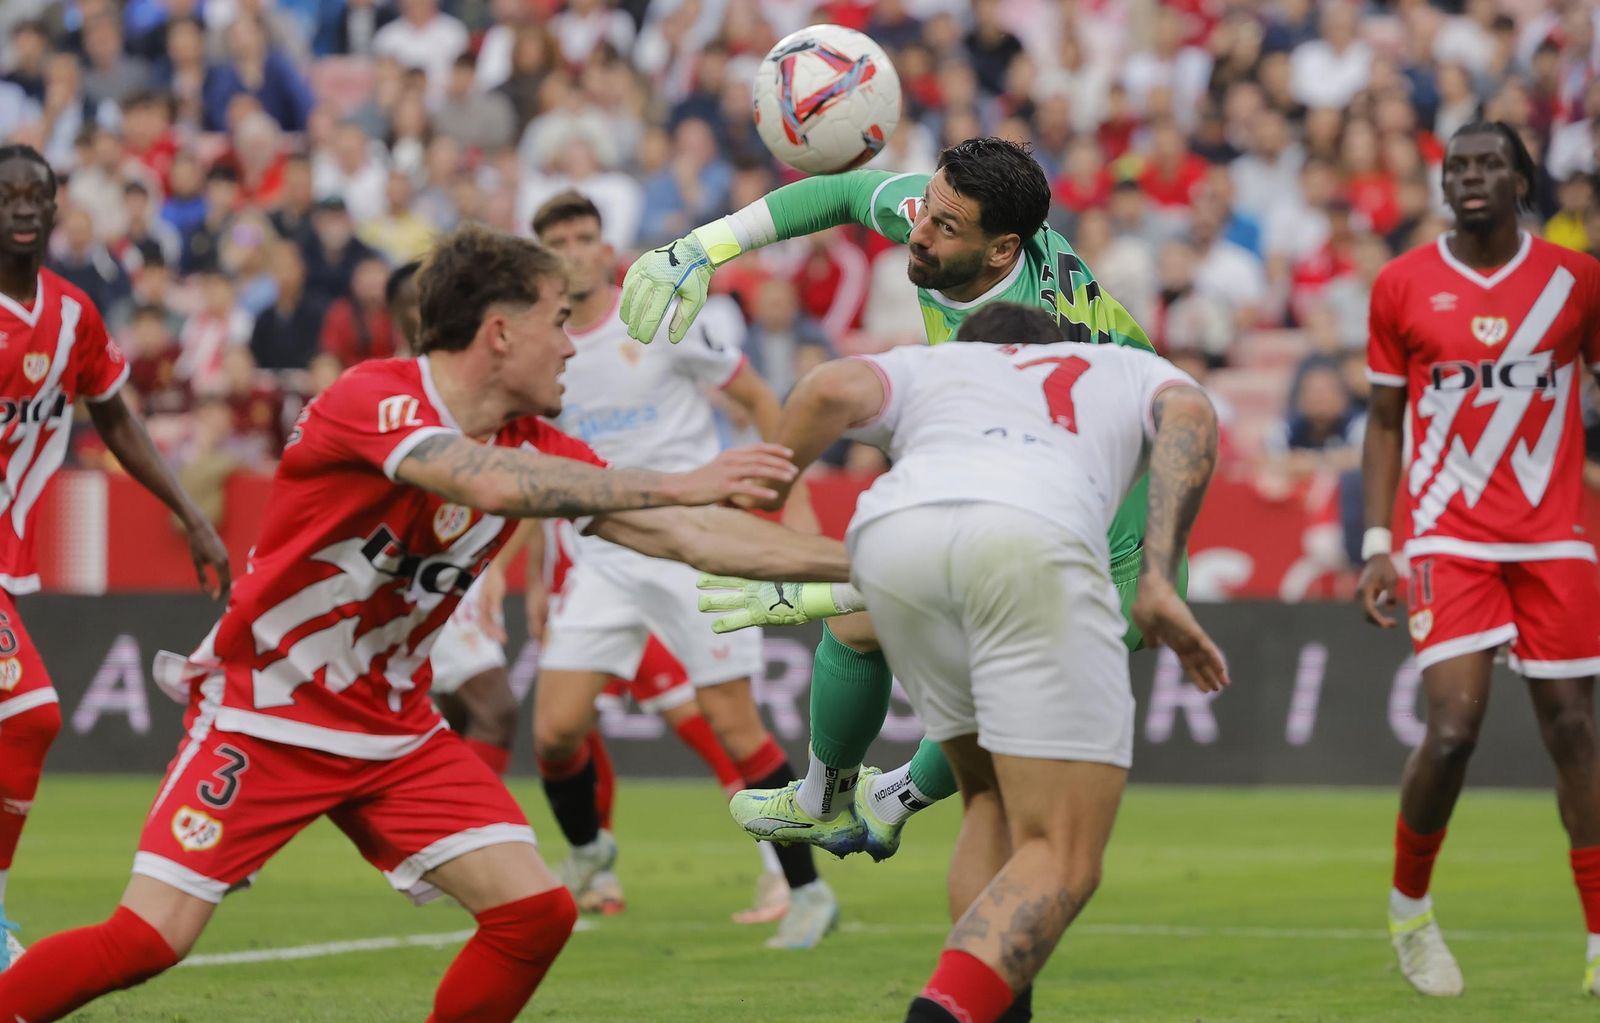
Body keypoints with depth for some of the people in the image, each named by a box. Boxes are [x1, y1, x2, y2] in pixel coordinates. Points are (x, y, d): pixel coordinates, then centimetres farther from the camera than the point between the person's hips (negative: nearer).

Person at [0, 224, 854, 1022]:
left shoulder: (535, 447, 0)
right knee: (147, 941, -16)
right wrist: (677, 483, -36)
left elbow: (684, 535, 2)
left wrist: (853, 558, -2)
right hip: (262, 715, -7)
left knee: (535, 912, -8)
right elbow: (492, 482, -39)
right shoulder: (373, 399, -21)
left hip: (393, 733, 7)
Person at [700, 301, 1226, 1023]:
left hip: (891, 530, 3)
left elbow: (832, 391, 15)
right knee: (1064, 861, -1)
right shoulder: (1134, 368, 40)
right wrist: (1159, 584, 9)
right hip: (1032, 532, -3)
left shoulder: (924, 365, 39)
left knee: (994, 800, 25)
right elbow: (1190, 415, 15)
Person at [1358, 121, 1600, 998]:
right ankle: (1408, 909, 10)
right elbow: (1383, 421, 10)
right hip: (1448, 537, -1)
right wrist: (1377, 545, 2)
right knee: (1453, 723, -14)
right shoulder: (1402, 286, 3)